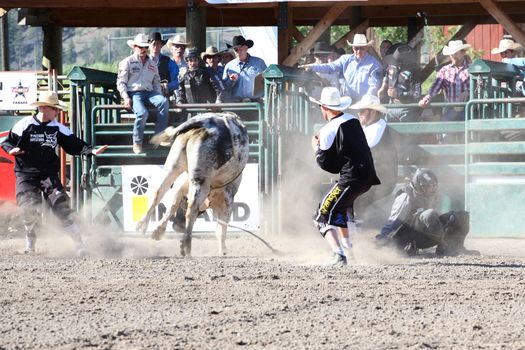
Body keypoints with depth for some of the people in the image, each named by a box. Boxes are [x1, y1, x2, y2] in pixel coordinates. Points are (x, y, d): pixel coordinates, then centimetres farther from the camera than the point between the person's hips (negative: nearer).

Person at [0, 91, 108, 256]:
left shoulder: (58, 128, 3)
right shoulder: (25, 124, -6)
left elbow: (74, 144, 5)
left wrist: (91, 151, -11)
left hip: (48, 174, 2)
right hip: (26, 174, -2)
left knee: (61, 205, -12)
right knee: (28, 209, -10)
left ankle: (79, 244, -10)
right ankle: (30, 245, 12)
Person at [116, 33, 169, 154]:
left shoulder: (152, 64, 22)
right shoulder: (127, 62, 7)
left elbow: (156, 82, 25)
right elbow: (121, 82, 3)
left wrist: (159, 95, 7)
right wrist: (126, 97, -11)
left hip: (149, 92, 4)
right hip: (134, 93, -4)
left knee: (164, 102, -29)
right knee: (142, 113, -34)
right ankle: (137, 143, -17)